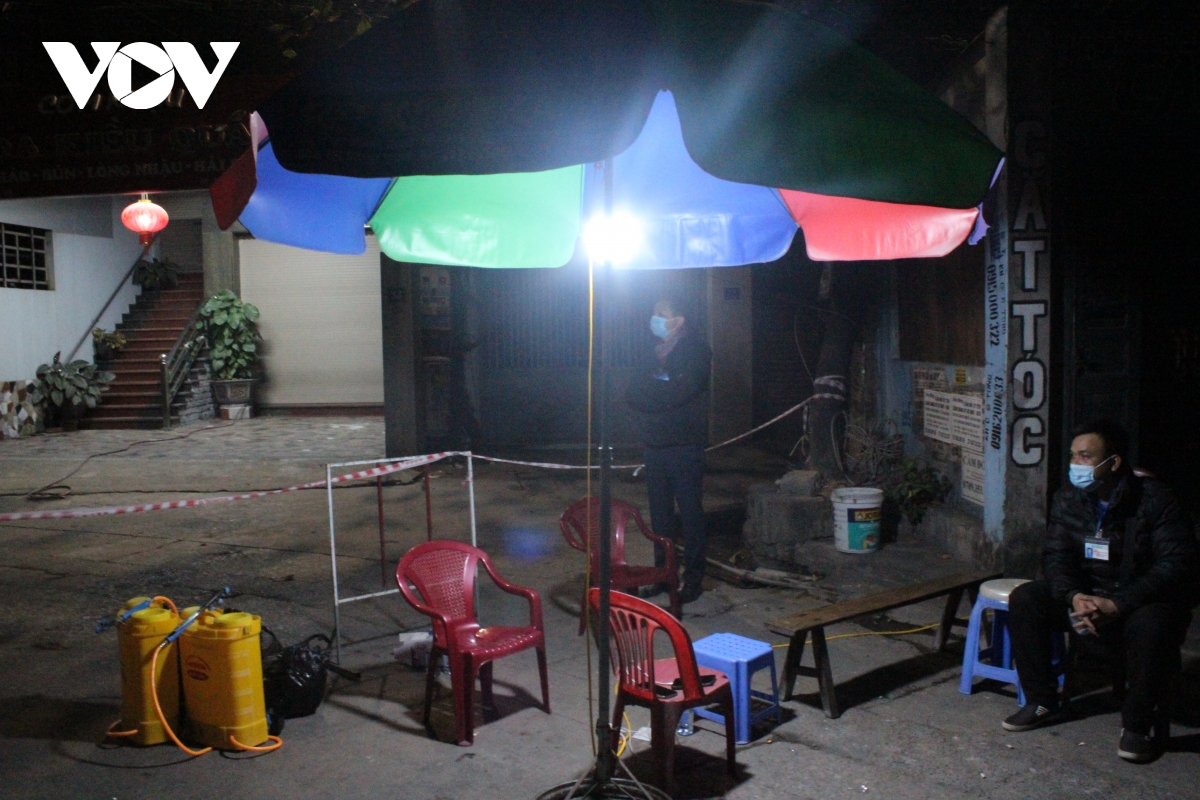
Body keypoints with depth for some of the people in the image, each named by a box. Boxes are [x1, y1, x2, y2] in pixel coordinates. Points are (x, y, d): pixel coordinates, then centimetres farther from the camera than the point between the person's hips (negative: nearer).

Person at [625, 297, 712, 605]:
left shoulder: (695, 352, -4)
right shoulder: (652, 354, 16)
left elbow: (680, 392, -19)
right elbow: (633, 394, 5)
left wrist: (649, 394, -6)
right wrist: (662, 395, -12)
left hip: (685, 446, -6)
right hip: (655, 444, 6)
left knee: (690, 513, 0)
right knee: (660, 513, 9)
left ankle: (693, 579, 7)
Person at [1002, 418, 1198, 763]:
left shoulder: (1154, 499, -17)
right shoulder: (1068, 499, -2)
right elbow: (1055, 556, -5)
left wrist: (1117, 605, -33)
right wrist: (1073, 597, -27)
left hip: (1144, 598, -5)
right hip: (1088, 593, 5)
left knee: (1150, 625, -38)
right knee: (1024, 599, -16)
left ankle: (1137, 726, -15)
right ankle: (1043, 702, -3)